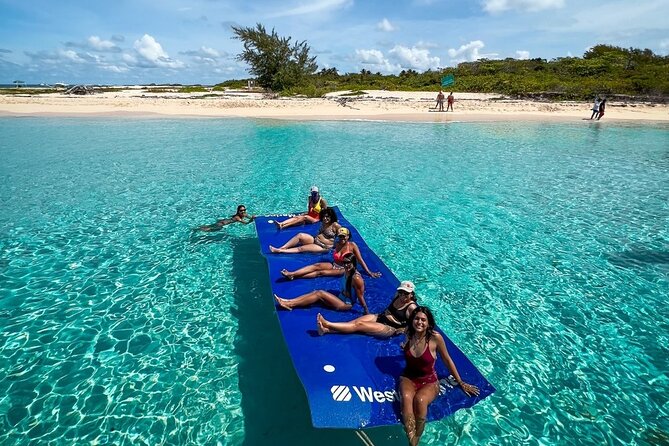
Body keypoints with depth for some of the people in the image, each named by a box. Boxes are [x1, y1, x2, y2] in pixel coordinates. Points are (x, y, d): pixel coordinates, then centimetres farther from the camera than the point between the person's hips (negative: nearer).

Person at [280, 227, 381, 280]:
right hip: (334, 265, 5)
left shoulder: (352, 245, -11)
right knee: (316, 265, -20)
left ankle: (294, 276, -35)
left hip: (343, 270, -5)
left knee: (320, 272, -24)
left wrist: (369, 273, -10)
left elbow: (360, 260, -9)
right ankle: (291, 273, -31)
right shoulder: (336, 244, 4)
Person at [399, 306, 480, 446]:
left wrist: (460, 382, 5)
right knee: (406, 397, -33)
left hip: (429, 381, -2)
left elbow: (447, 360, -1)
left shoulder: (435, 337, -17)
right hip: (408, 377, 3)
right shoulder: (409, 334, -5)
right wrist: (405, 347, 2)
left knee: (420, 400, -36)